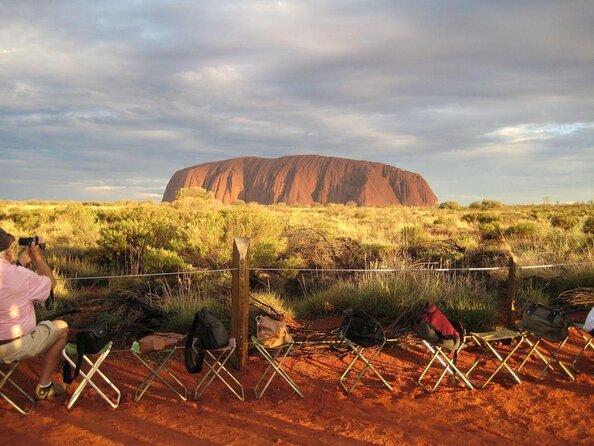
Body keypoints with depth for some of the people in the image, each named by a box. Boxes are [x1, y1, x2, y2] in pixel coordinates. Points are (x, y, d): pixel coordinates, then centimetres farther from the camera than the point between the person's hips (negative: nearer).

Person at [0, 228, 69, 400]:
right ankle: (44, 387, 15)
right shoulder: (20, 275, -23)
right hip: (14, 347, -7)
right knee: (61, 328, 13)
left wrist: (22, 262, 12)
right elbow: (50, 282, -5)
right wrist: (38, 256, 4)